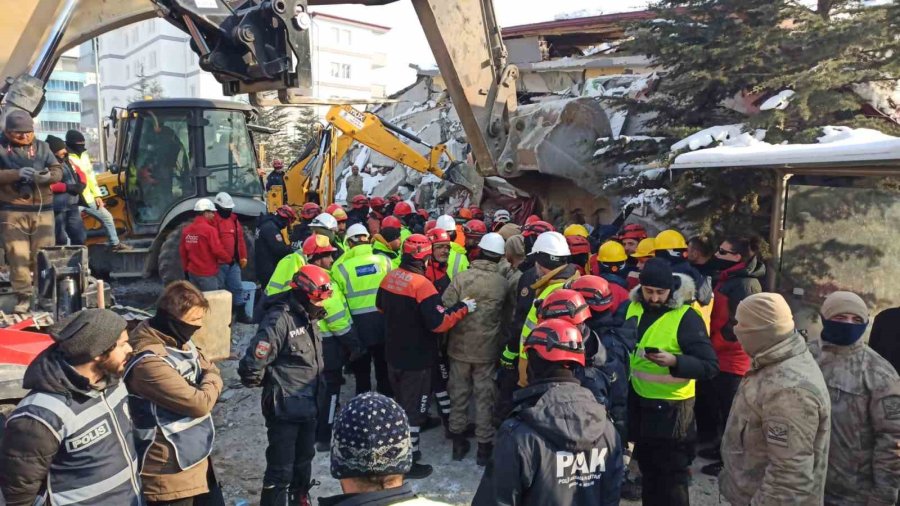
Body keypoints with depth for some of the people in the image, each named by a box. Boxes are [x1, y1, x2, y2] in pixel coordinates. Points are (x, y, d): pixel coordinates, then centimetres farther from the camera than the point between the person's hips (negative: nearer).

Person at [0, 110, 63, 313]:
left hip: (42, 209, 2)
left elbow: (58, 171, 5)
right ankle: (23, 297, 7)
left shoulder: (41, 146, 12)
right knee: (17, 256, -1)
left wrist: (49, 176, -17)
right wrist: (16, 173, -24)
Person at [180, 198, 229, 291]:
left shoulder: (187, 230, 5)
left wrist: (186, 268, 21)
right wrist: (227, 257, 1)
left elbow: (182, 251, 11)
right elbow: (218, 250, -17)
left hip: (192, 272, 7)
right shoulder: (209, 229, -16)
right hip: (208, 274, -7)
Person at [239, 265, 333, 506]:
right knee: (281, 469, -2)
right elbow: (253, 364, -25)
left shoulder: (307, 317, 7)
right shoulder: (280, 319, -23)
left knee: (304, 459, 24)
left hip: (308, 406, 9)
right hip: (285, 409, -9)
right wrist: (270, 385, -8)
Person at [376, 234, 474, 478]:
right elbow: (438, 323, -28)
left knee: (401, 404, 24)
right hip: (416, 359, -8)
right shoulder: (421, 284, -25)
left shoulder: (390, 277, -2)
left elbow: (380, 306, 16)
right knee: (414, 410, 6)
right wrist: (463, 308, -17)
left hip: (394, 355, 8)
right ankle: (408, 462, 16)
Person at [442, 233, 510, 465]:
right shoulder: (503, 284, -10)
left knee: (459, 393, 15)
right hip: (487, 349, 0)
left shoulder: (461, 278, -14)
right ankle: (484, 444, 19)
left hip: (460, 347, 0)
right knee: (484, 396, 11)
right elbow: (506, 316, 2)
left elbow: (444, 309, -13)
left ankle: (458, 441, 26)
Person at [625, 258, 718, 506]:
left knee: (672, 478, 8)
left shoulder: (686, 316, -17)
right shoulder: (634, 307, 1)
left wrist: (674, 361, -32)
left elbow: (710, 366, -19)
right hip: (638, 403, 6)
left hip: (670, 408, -6)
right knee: (648, 471, 23)